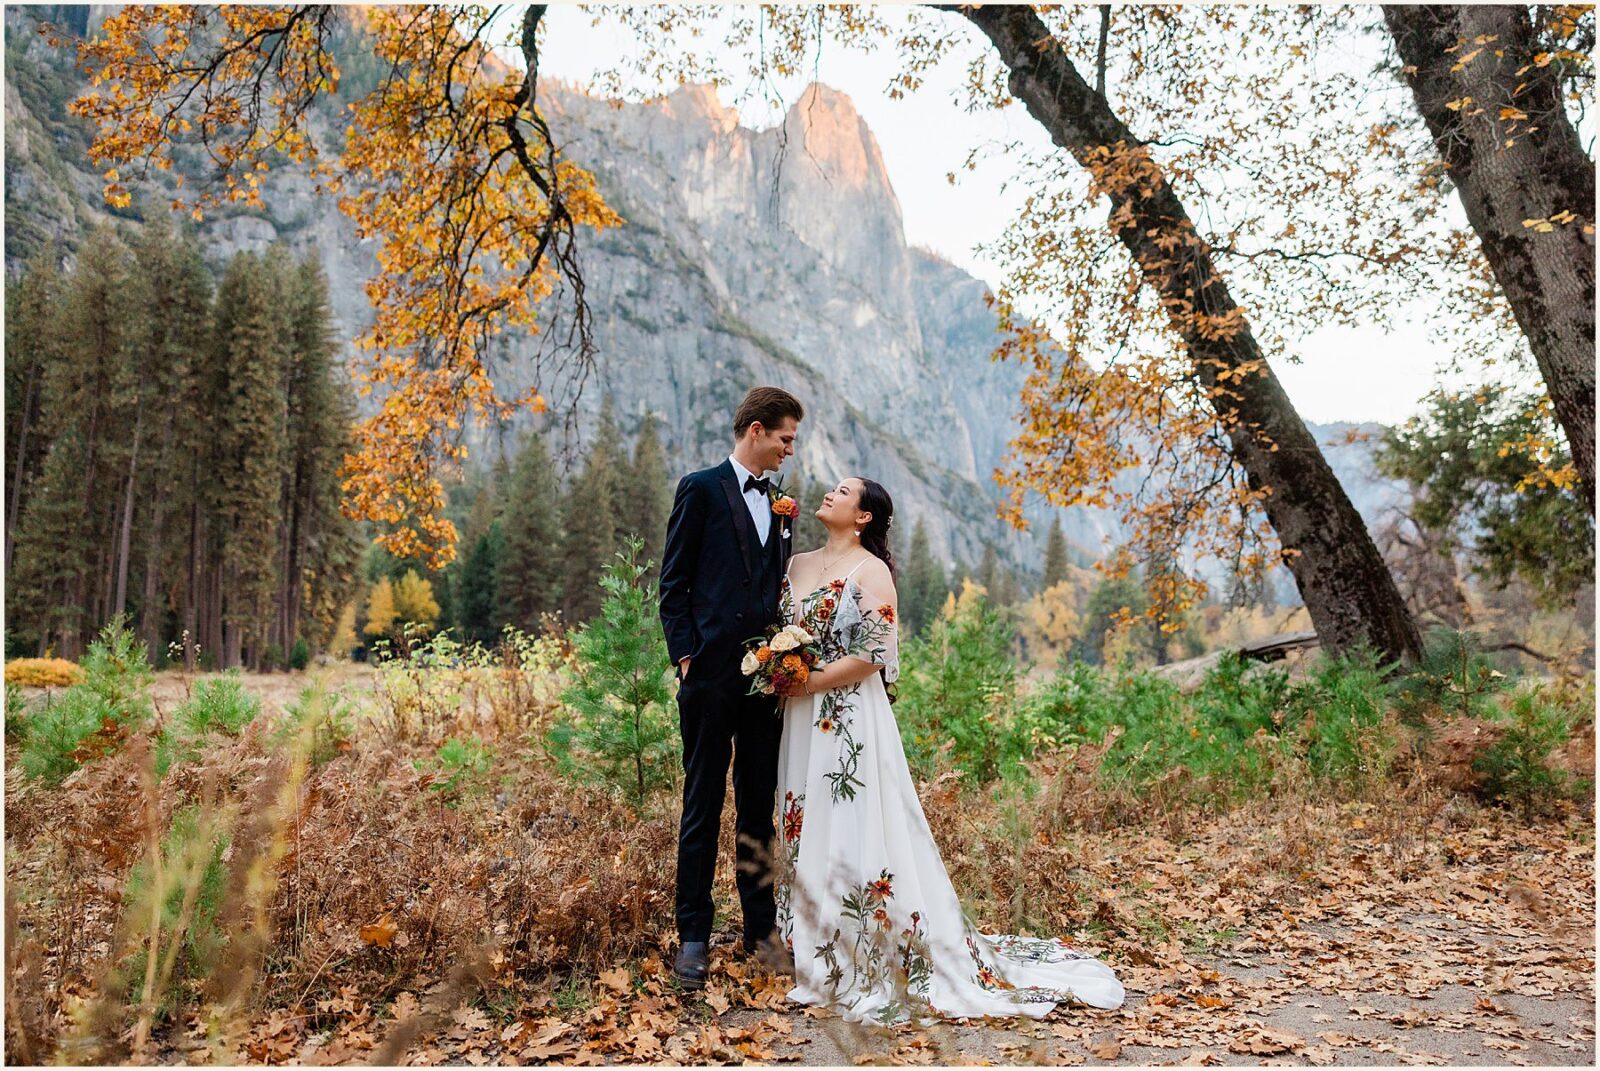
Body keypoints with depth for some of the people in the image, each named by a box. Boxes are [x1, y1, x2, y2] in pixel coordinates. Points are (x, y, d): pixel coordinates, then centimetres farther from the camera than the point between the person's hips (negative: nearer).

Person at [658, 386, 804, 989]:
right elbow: (673, 584, -3)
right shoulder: (701, 489, -1)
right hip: (712, 671, -5)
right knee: (703, 806, 2)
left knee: (760, 806, 12)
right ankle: (693, 936, 12)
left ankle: (761, 927, 22)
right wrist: (685, 655, -11)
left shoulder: (780, 503, 17)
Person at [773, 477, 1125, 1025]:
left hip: (851, 719, -6)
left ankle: (885, 960, 10)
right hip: (801, 721, 7)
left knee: (857, 833, -4)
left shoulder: (871, 570, -7)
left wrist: (807, 682, -13)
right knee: (806, 835, 10)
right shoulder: (797, 565, 13)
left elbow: (871, 656, -14)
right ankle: (819, 952, 23)